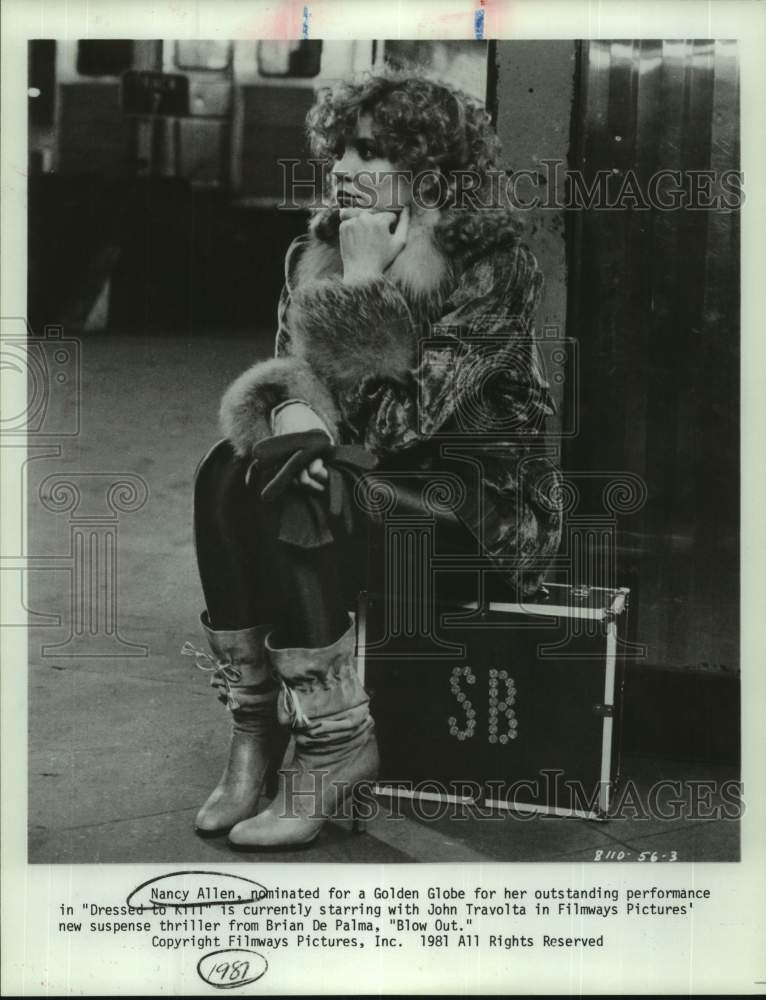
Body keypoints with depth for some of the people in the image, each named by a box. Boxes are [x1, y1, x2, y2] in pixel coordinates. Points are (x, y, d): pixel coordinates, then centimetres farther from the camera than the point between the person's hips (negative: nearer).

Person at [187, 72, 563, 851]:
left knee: (287, 487, -29)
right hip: (369, 468, 6)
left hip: (483, 493, -6)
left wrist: (361, 283, -20)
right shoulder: (321, 247, 3)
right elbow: (288, 372, 4)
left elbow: (402, 419, -22)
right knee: (227, 472, -20)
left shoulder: (494, 263, -17)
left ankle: (338, 743, -20)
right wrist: (291, 416, -20)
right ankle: (254, 725, -14)